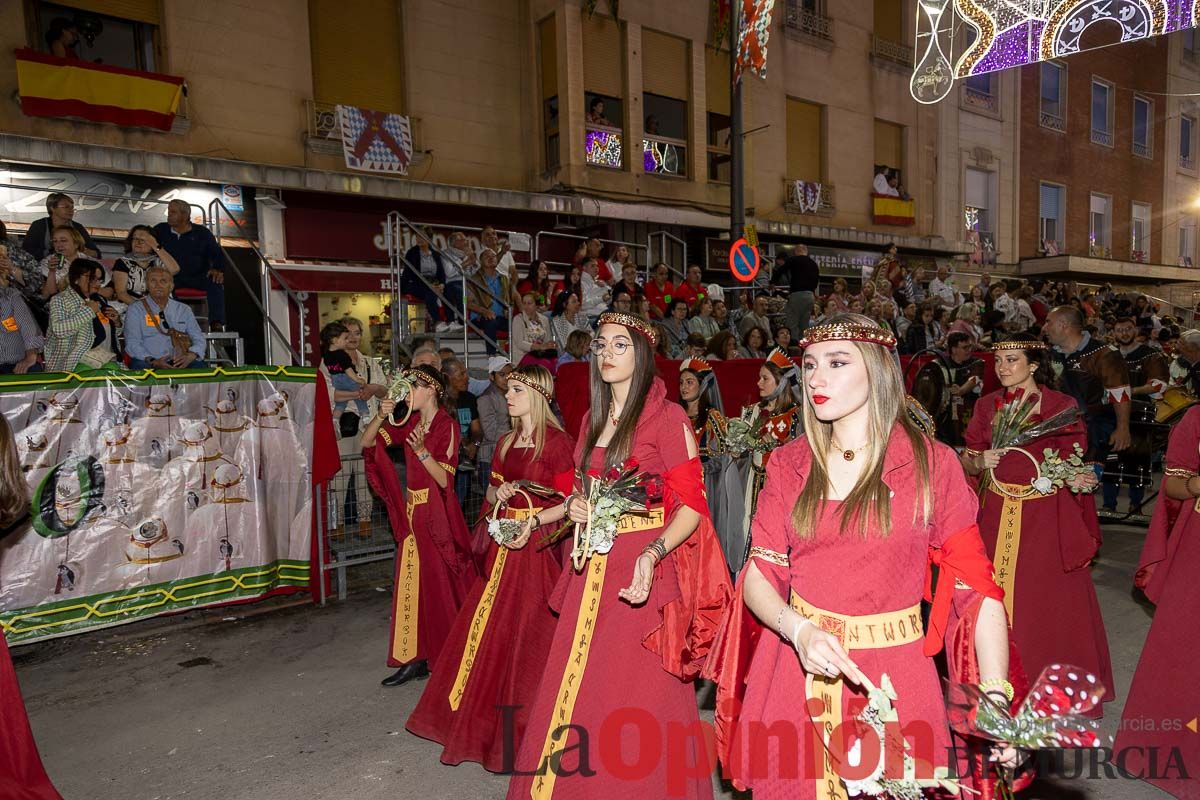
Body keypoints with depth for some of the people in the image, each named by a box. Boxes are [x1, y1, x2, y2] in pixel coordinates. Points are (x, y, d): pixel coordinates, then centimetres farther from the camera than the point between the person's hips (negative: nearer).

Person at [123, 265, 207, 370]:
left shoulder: (183, 310, 18)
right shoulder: (135, 309, 9)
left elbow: (199, 339, 12)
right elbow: (132, 344, -1)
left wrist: (190, 356, -12)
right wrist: (152, 361, -20)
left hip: (180, 364, 2)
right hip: (149, 363, -1)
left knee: (200, 365, -29)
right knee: (139, 365, -35)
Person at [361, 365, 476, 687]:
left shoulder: (446, 426, -11)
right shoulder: (410, 423, 9)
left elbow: (445, 479, -16)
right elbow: (367, 442, 5)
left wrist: (422, 451, -29)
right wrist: (381, 417, -11)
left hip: (437, 515, -7)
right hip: (413, 512, 7)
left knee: (440, 584, 2)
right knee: (413, 583, 8)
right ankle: (417, 658, 16)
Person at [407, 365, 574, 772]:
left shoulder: (557, 442, -11)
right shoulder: (506, 442, 11)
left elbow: (567, 501, -13)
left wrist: (534, 522, -26)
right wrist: (497, 494, -5)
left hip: (538, 547, -7)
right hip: (503, 545, 7)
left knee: (528, 634, 1)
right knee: (489, 629, 12)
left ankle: (523, 728, 20)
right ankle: (487, 718, 30)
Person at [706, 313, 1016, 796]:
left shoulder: (932, 464, -7)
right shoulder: (789, 463, 0)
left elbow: (976, 588, -8)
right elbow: (759, 574, -1)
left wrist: (995, 697, -20)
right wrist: (799, 630, -19)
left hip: (892, 677, -2)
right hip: (796, 670, 3)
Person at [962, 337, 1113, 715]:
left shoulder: (1062, 405, -3)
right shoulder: (987, 404, 5)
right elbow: (966, 460, 7)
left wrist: (1076, 480, -21)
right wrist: (980, 462, -15)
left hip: (1046, 518, -2)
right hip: (997, 515, 3)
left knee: (1048, 602, 4)